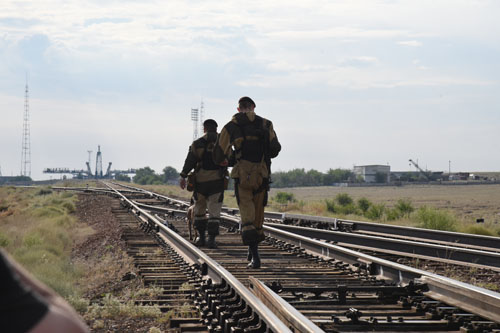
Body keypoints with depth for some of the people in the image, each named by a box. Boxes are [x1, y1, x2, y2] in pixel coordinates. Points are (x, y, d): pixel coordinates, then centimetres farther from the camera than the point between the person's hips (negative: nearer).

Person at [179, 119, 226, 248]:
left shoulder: (197, 144, 0)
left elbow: (189, 161, -4)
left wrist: (183, 177, 1)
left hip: (200, 181, 0)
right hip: (217, 180, 0)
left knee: (200, 208, 16)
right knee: (214, 212, 1)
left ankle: (201, 237, 20)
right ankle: (212, 239, -7)